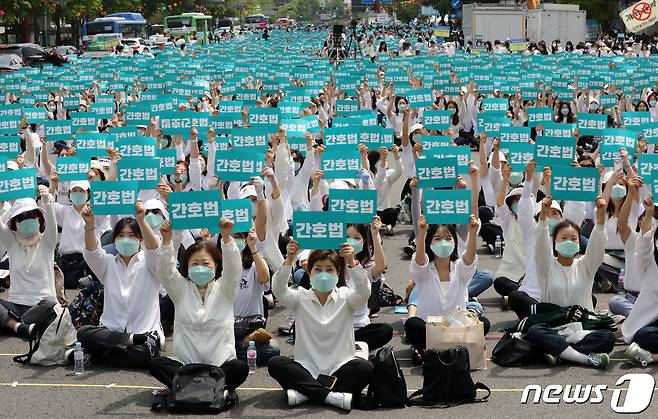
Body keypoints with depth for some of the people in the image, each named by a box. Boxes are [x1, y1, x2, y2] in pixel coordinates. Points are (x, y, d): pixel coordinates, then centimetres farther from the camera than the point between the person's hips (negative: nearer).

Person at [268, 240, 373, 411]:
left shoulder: (345, 297, 2)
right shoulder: (301, 298, 4)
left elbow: (363, 291, -19)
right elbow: (279, 289, -15)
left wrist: (352, 263, -35)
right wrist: (289, 260, -30)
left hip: (339, 368, -1)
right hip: (307, 368, 1)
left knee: (365, 368, -29)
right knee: (274, 364, -24)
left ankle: (304, 392, -24)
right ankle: (330, 396, -27)